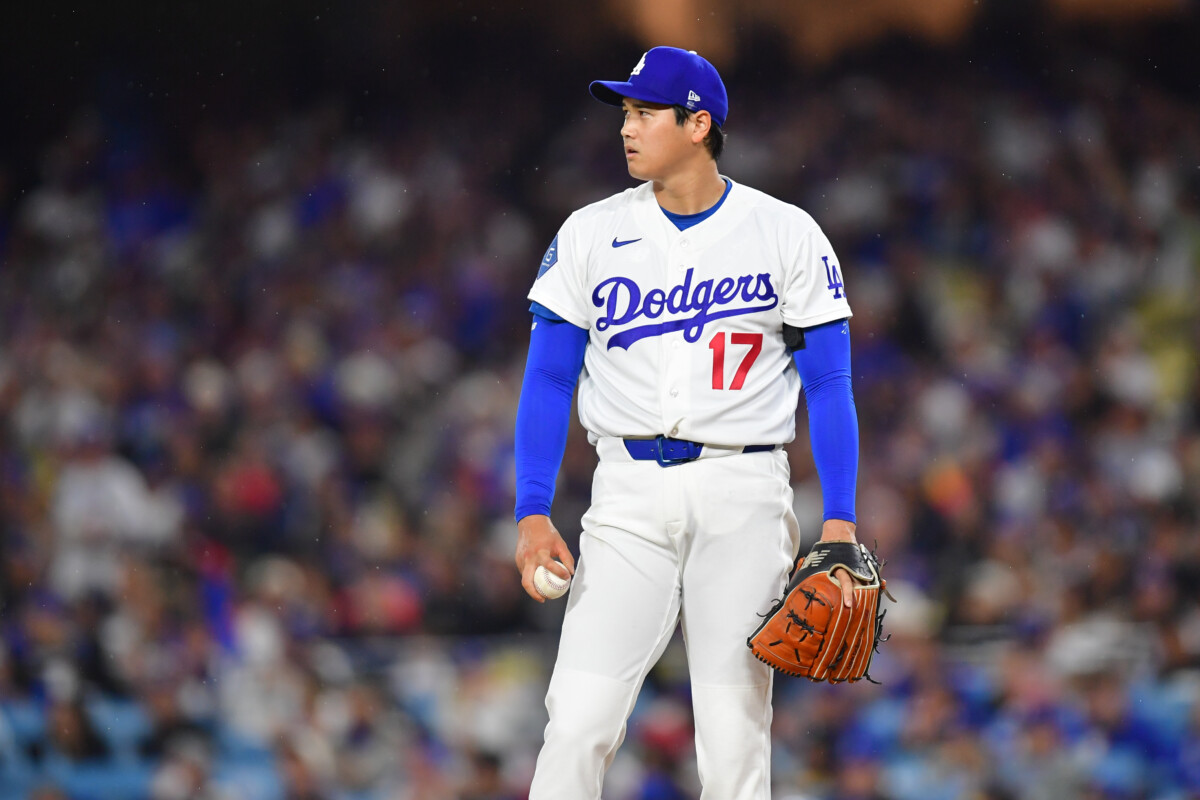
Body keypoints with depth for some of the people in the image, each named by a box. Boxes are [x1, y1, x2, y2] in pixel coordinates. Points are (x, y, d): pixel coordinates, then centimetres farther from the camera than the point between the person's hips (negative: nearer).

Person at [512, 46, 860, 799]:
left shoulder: (786, 235, 1)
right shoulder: (591, 234, 6)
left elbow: (829, 385, 1)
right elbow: (549, 380, 5)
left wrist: (839, 523, -9)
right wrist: (533, 513, -7)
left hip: (743, 493, -1)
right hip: (630, 493, 1)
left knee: (735, 733, -4)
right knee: (580, 721, -11)